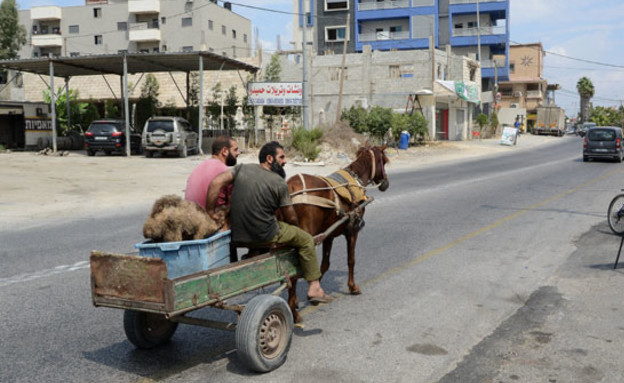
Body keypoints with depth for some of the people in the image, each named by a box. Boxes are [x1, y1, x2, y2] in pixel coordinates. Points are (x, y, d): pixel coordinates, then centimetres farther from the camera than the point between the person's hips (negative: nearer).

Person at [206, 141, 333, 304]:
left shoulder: (242, 168, 2)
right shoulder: (279, 183, -10)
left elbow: (216, 183, -10)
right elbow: (291, 218, -3)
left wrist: (210, 211, -5)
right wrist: (294, 228, 20)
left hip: (237, 237, 6)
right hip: (265, 237, -6)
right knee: (306, 240, 12)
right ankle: (314, 288, 14)